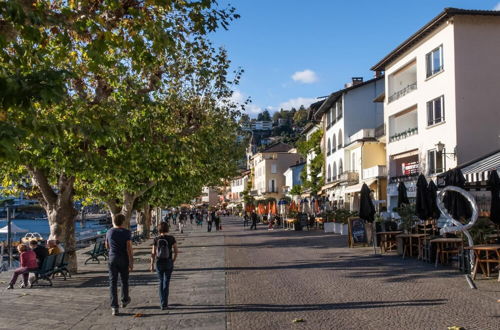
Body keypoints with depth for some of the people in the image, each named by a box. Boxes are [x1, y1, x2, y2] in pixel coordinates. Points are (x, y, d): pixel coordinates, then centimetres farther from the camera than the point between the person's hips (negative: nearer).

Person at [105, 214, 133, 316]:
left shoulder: (109, 232, 1)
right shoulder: (126, 232, -8)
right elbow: (129, 248, -14)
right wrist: (131, 263, -12)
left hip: (112, 259, 1)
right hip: (124, 260, -1)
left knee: (113, 283, 0)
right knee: (124, 280, 19)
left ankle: (114, 307, -7)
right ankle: (125, 300, 37)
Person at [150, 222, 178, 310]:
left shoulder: (156, 239, -7)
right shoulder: (171, 238, -9)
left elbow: (153, 253, -4)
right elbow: (176, 251, -4)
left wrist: (152, 265, 5)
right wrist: (173, 260, 12)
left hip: (159, 263, 1)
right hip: (168, 263, -1)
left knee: (161, 282, 17)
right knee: (166, 283, 7)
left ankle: (162, 303, 17)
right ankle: (164, 304, 6)